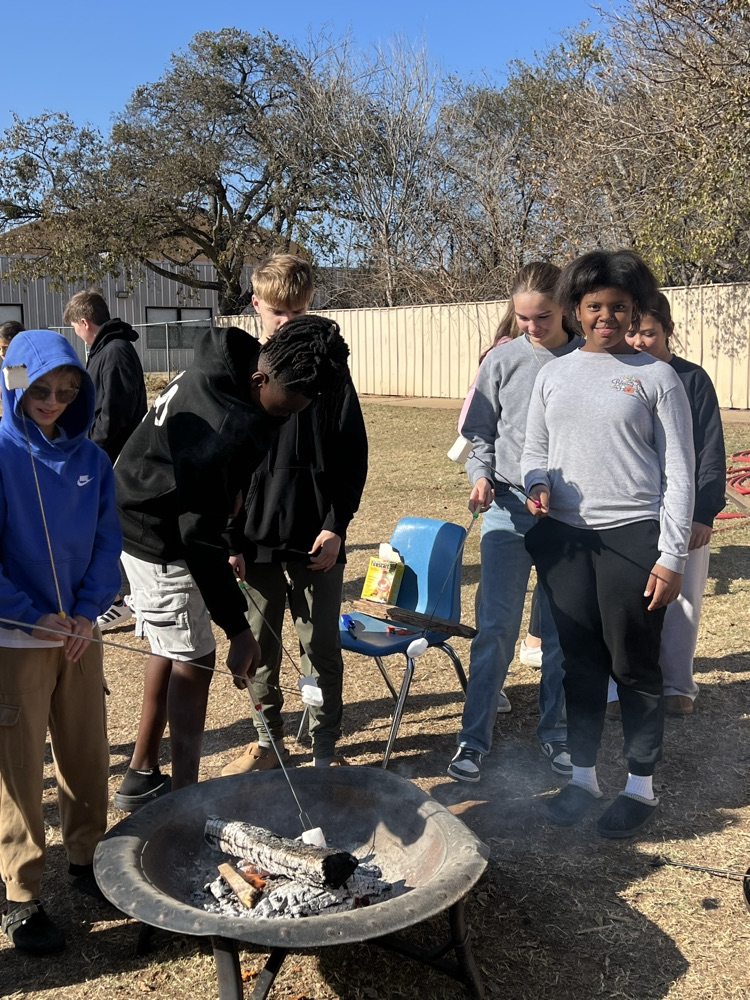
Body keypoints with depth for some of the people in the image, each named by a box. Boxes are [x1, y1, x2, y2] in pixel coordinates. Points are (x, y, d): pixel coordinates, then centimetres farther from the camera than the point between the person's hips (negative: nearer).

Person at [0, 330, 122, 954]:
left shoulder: (90, 458, 1)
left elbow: (107, 542, 4)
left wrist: (88, 612, -7)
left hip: (79, 632, 4)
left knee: (88, 756, 14)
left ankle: (86, 860, 34)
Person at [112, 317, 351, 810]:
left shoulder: (228, 358, -8)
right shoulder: (223, 433, -35)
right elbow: (200, 538, -29)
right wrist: (238, 628, -24)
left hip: (147, 516, 10)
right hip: (158, 539, -10)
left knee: (171, 650, 17)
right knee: (194, 661, -3)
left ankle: (142, 776, 30)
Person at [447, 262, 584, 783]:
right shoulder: (503, 361, 1)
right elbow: (482, 434, 6)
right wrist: (481, 475, -11)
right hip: (509, 505, 0)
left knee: (564, 627, 9)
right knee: (496, 625, -2)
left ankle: (555, 731, 24)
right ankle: (475, 736, 9)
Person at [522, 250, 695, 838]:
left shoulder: (656, 377, -1)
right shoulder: (554, 375, 10)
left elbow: (679, 474, -3)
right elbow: (534, 450, 18)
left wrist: (672, 556, -8)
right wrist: (538, 484, -6)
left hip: (632, 536, -3)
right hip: (564, 535, 4)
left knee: (633, 664, 4)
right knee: (581, 661, 12)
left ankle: (642, 785, 20)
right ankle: (583, 777, 25)